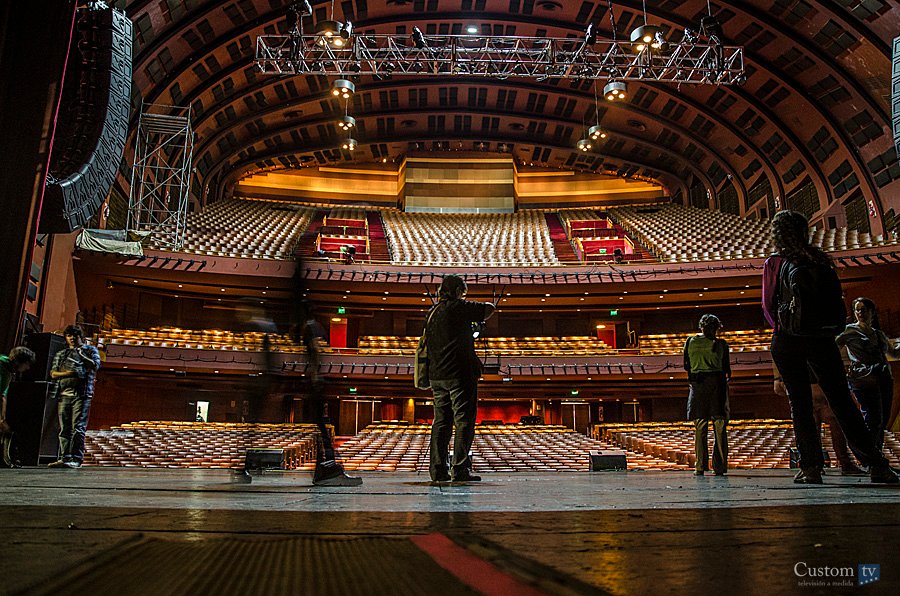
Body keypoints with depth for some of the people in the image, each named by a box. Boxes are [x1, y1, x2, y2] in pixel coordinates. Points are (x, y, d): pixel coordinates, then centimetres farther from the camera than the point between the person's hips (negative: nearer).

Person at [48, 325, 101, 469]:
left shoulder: (90, 350, 15)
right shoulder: (61, 354, 23)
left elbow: (95, 365, -2)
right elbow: (53, 373, 12)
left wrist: (81, 354, -6)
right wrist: (69, 373, -6)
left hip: (82, 394, -4)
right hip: (64, 394, 4)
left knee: (78, 428, -11)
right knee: (64, 429, 1)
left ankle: (76, 459, -15)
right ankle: (64, 458, 2)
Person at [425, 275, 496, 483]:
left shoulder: (432, 313, 15)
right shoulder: (458, 307, -7)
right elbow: (489, 308, -3)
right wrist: (475, 310, 17)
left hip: (437, 376, 7)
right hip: (460, 374, -7)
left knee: (441, 422, 10)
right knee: (464, 421, -3)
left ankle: (438, 469, 11)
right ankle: (460, 469, -4)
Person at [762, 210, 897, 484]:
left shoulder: (775, 262, -2)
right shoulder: (821, 259, 9)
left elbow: (769, 305, 0)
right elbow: (836, 297, 10)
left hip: (789, 340, -3)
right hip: (823, 338, 3)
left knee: (800, 402, 2)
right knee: (842, 400, 7)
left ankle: (811, 466, -1)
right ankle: (875, 464, 4)